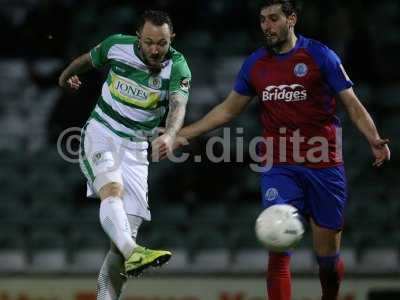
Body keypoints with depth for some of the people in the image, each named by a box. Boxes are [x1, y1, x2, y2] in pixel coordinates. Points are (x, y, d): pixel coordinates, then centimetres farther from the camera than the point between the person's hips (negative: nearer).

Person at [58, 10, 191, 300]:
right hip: (100, 133, -1)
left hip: (136, 146, 1)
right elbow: (88, 59, 15)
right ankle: (132, 253, -54)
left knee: (131, 224, -7)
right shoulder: (117, 46, -8)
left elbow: (178, 106, -32)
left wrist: (170, 134, -52)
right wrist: (67, 76, 34)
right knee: (113, 188, -31)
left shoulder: (177, 67, -13)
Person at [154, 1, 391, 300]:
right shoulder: (255, 64, 9)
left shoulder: (321, 55, -2)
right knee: (279, 250, -13)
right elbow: (228, 109, 20)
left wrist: (375, 140, -20)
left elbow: (352, 104, -3)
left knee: (328, 255, 5)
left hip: (324, 165, -2)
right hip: (278, 167, 2)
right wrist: (180, 135, 17)